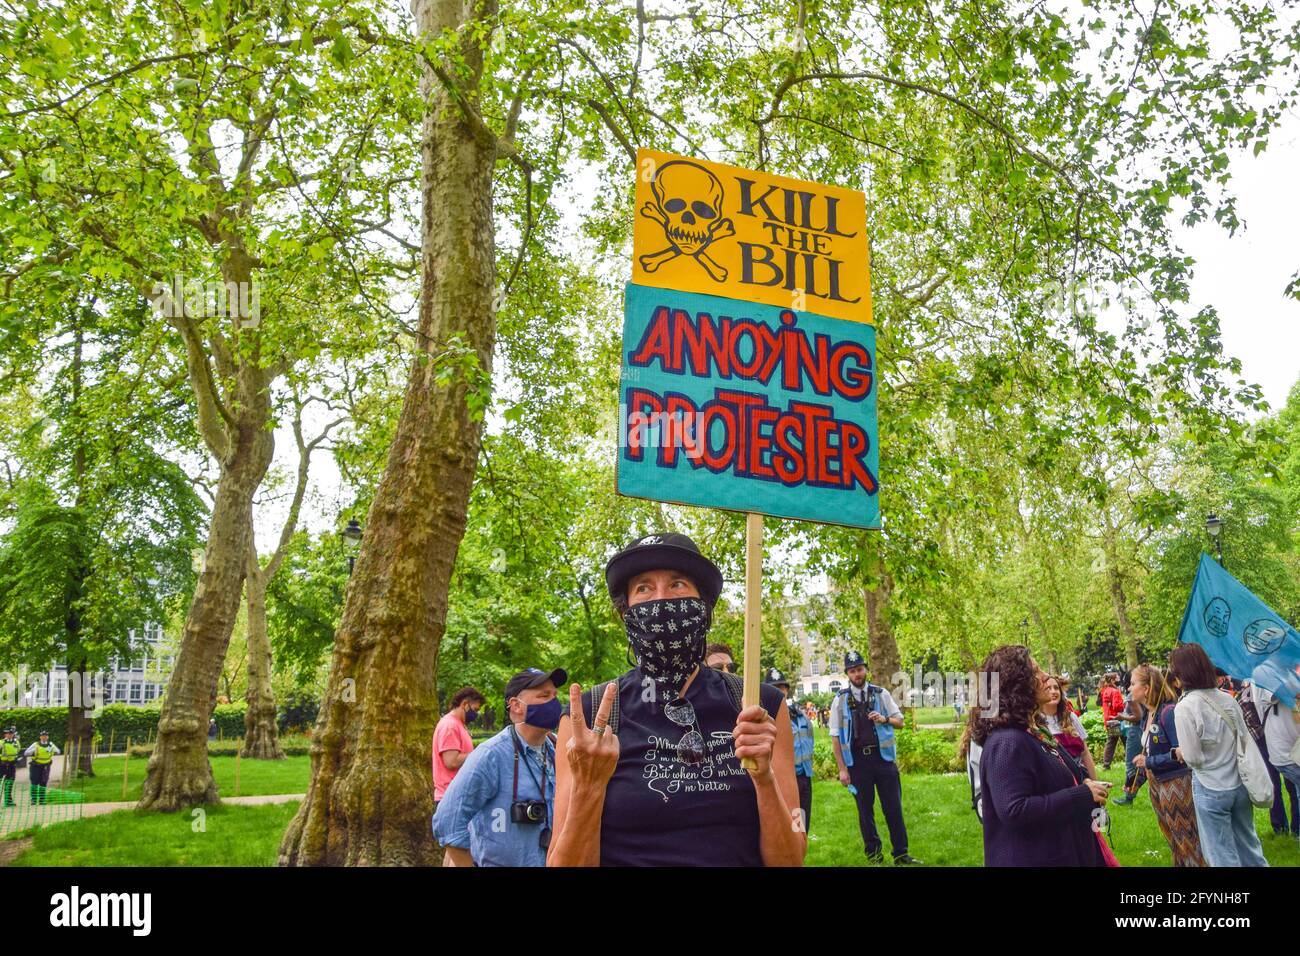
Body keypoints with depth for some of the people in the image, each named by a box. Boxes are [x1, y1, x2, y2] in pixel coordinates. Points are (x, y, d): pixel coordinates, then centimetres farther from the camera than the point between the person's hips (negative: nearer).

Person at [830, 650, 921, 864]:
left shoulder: (881, 694, 5)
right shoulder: (841, 700, 0)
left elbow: (900, 721, 10)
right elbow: (835, 737, 0)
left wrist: (885, 719, -13)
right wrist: (842, 769, -4)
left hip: (883, 757, 1)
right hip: (857, 761, -1)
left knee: (893, 807, 2)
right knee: (865, 810, 9)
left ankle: (901, 854, 14)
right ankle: (873, 853, 23)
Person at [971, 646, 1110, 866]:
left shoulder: (1034, 730, 9)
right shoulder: (1006, 742, -23)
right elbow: (1014, 811, -29)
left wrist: (1086, 787, 3)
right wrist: (1082, 795, -23)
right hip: (1032, 858, -10)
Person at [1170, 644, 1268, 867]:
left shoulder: (1184, 707, -19)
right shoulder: (1227, 698, -1)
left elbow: (1193, 758, -18)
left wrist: (1180, 751, 2)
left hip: (1211, 790, -6)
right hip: (1240, 784, 6)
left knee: (1223, 856, 7)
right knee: (1248, 845, 21)